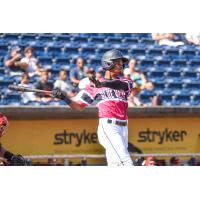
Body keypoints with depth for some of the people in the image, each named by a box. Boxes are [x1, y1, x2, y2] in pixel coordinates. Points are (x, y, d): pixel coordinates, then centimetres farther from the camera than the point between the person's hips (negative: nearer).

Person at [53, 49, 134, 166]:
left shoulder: (125, 82, 14)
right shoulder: (94, 86, 7)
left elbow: (122, 85, -12)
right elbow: (79, 106, 8)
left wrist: (103, 84, -30)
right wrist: (64, 98, -9)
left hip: (123, 128, 5)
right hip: (108, 127, -5)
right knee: (126, 163, -17)